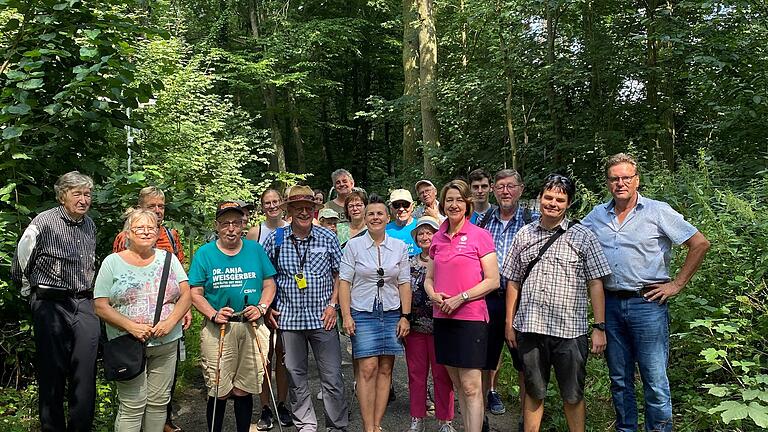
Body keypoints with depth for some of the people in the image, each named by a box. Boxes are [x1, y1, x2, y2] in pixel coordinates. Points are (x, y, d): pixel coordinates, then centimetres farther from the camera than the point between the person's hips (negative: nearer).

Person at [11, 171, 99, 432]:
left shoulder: (89, 224, 12)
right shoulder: (44, 222, -7)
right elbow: (21, 263, 1)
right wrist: (33, 293, 11)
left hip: (85, 305, 5)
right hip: (51, 306, -5)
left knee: (85, 377, 4)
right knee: (52, 375, 5)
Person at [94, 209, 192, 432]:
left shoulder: (168, 259, 8)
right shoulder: (112, 262, 1)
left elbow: (186, 295, 4)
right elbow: (101, 306, -4)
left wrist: (171, 321, -13)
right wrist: (131, 326, -17)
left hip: (167, 344, 3)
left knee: (159, 402, 10)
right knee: (132, 406, -4)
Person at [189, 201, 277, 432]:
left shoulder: (255, 249, 6)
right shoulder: (204, 253, 1)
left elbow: (269, 284, 9)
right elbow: (195, 293, 0)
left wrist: (261, 308, -7)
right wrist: (213, 315, -15)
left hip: (252, 327, 2)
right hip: (218, 329, -2)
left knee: (244, 390, 9)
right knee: (219, 392, 2)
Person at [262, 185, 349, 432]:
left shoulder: (327, 238, 1)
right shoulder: (276, 240, 2)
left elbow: (339, 273, 7)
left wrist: (333, 304, -2)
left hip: (322, 317, -1)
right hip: (288, 317, 1)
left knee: (332, 376, 2)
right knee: (295, 375, 10)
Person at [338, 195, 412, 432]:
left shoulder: (400, 247, 6)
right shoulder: (353, 245, 1)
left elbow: (404, 284, 7)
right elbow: (344, 281, -1)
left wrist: (405, 316, 1)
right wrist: (346, 315, -8)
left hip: (391, 314, 3)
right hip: (362, 313, -2)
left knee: (385, 370, 3)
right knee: (367, 369, -8)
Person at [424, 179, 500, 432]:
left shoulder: (479, 236, -5)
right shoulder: (437, 239, 11)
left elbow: (493, 281, -8)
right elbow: (429, 278, 17)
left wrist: (460, 298, -15)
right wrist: (434, 295, -5)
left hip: (470, 317, -5)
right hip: (442, 318, 6)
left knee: (471, 387, -4)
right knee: (458, 385, 12)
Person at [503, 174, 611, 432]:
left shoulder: (582, 237, 1)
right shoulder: (524, 235, 8)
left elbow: (595, 284, -1)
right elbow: (513, 282, 11)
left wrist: (599, 328, -5)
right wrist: (509, 323, 8)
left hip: (569, 331, -2)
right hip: (529, 328, 2)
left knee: (573, 396, 10)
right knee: (533, 393, 14)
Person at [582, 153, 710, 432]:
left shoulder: (657, 211, -2)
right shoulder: (597, 215, 9)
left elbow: (700, 244, -2)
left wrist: (677, 284, -5)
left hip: (647, 303, -4)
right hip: (610, 304, 4)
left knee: (655, 380, -1)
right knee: (619, 379, 14)